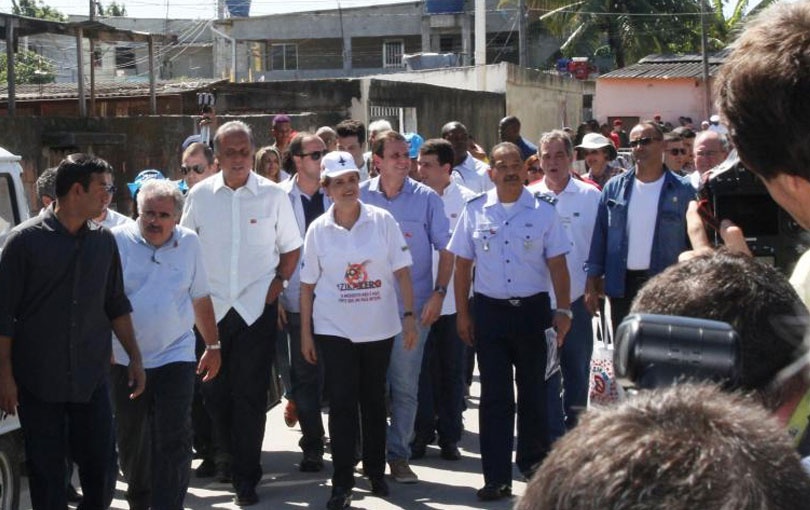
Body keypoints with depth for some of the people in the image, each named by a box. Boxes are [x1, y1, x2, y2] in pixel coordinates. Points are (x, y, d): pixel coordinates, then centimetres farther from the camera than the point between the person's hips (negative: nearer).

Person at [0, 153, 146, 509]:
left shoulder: (104, 241, 7)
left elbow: (116, 305, 15)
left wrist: (135, 358, 11)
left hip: (91, 377, 4)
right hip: (38, 381, -4)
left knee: (101, 467, 4)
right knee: (46, 473, 4)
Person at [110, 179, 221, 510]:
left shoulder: (189, 243, 4)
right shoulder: (118, 241, -5)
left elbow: (201, 299, 12)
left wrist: (213, 346, 13)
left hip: (176, 359, 0)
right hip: (125, 361, 0)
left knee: (174, 443, -9)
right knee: (131, 442, 13)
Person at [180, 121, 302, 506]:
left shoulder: (272, 195, -1)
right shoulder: (200, 195, 2)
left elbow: (290, 248, 9)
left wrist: (277, 283, -2)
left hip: (257, 307, -2)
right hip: (211, 308, 2)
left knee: (250, 394, -2)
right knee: (214, 391, 7)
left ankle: (246, 477, 5)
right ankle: (225, 458, 27)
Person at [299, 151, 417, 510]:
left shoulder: (382, 221, -3)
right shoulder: (318, 229, -2)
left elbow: (402, 272, -2)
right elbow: (308, 284, 2)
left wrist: (409, 316, -8)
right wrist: (305, 333, 1)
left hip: (379, 327, 1)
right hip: (335, 329, -1)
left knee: (374, 399, 13)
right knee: (342, 403, -3)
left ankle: (376, 471, 28)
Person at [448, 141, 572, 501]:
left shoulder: (542, 211, -1)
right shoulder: (475, 211, 2)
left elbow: (557, 264, 0)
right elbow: (462, 264, 6)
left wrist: (563, 310, -6)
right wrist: (462, 314, 4)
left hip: (532, 309, 0)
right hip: (489, 310, 0)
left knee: (532, 390, 11)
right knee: (494, 396, 0)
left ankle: (532, 460, 30)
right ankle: (497, 478, 2)